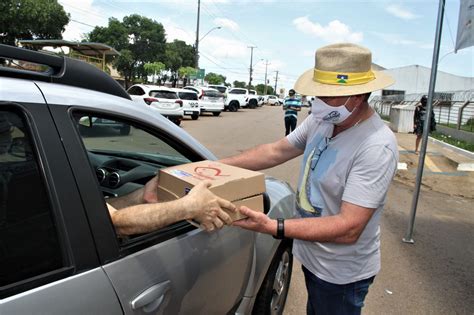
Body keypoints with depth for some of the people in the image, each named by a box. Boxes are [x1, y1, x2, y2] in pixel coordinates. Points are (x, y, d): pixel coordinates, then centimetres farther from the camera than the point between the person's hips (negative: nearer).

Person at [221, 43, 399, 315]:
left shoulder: (377, 147, -31)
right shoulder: (321, 120, -9)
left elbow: (348, 228, -33)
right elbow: (276, 151, -1)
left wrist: (272, 227, -39)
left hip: (341, 273, -6)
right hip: (312, 256, 7)